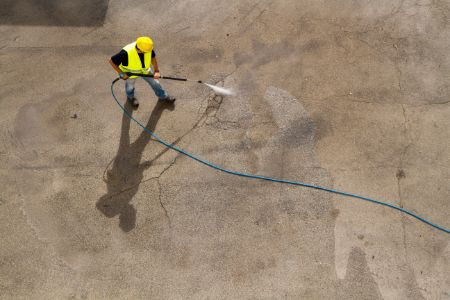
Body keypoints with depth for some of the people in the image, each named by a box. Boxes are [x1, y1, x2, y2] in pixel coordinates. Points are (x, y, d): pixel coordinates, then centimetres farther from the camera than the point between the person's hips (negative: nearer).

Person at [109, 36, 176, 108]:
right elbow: (112, 61, -33)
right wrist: (121, 73, -28)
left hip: (145, 69, 3)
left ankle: (163, 96, 48)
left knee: (155, 82, 18)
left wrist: (156, 71, -15)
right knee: (130, 86, 27)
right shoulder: (126, 53, -45)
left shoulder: (148, 48, -33)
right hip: (130, 72, -3)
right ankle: (130, 97, 62)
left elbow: (153, 57, -10)